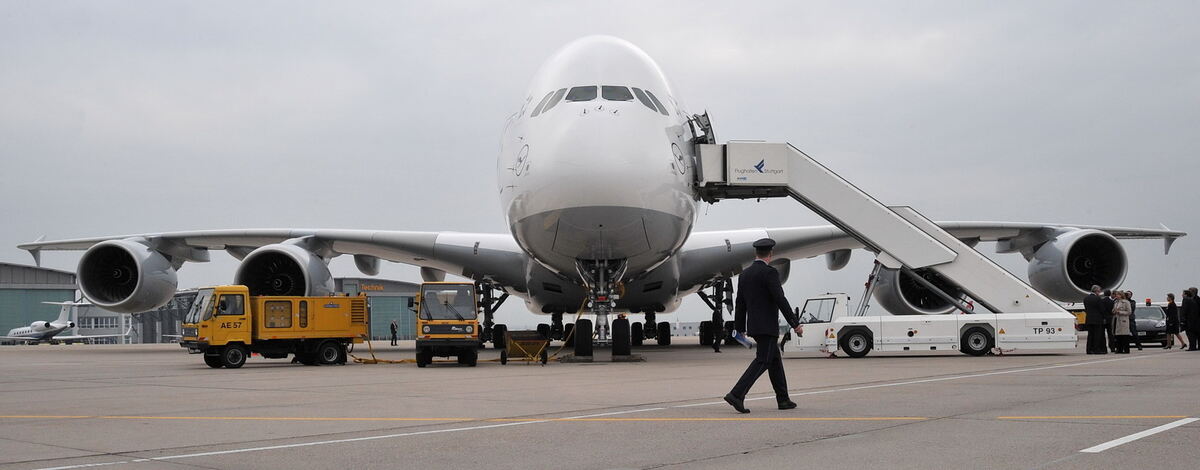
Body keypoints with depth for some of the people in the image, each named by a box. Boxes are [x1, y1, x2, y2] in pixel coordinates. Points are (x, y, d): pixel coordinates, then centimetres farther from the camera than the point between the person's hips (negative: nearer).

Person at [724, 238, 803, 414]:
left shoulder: (744, 274, 11)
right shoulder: (769, 272, -12)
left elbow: (740, 304, 14)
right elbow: (781, 300, -18)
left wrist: (741, 330, 19)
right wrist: (795, 324, -14)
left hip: (753, 326, 8)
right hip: (767, 326, -8)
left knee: (775, 359, 16)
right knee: (762, 361, -8)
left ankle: (783, 399, 18)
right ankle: (736, 395, -19)